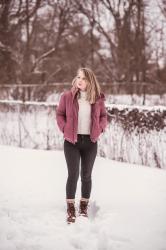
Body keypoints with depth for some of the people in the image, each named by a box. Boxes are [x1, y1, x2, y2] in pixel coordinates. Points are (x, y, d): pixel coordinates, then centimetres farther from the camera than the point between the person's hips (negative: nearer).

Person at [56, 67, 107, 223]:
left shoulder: (98, 99, 1)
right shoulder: (67, 96, -4)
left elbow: (103, 116, 12)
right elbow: (59, 114, 4)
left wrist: (100, 129, -3)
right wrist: (65, 129, -7)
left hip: (90, 141, 2)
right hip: (72, 141, -2)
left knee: (86, 175, 9)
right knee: (73, 174, -6)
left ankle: (84, 207, 21)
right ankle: (70, 209, 2)